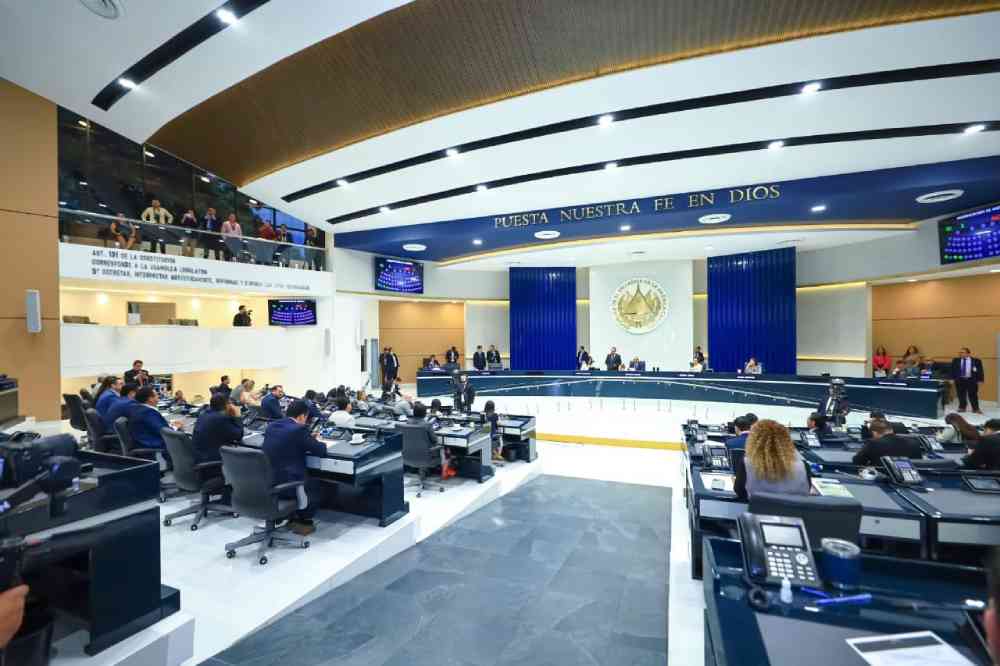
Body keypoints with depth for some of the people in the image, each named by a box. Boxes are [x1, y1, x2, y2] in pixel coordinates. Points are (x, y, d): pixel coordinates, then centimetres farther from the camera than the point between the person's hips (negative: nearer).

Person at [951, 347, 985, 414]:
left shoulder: (976, 361, -2)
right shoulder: (955, 360, 3)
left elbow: (980, 371, 0)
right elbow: (952, 369, 5)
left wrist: (980, 380, -5)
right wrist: (952, 379, 1)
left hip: (971, 380, -1)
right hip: (959, 380, 1)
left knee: (973, 395, 4)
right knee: (961, 395, 8)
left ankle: (975, 409, 15)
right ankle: (962, 408, 18)